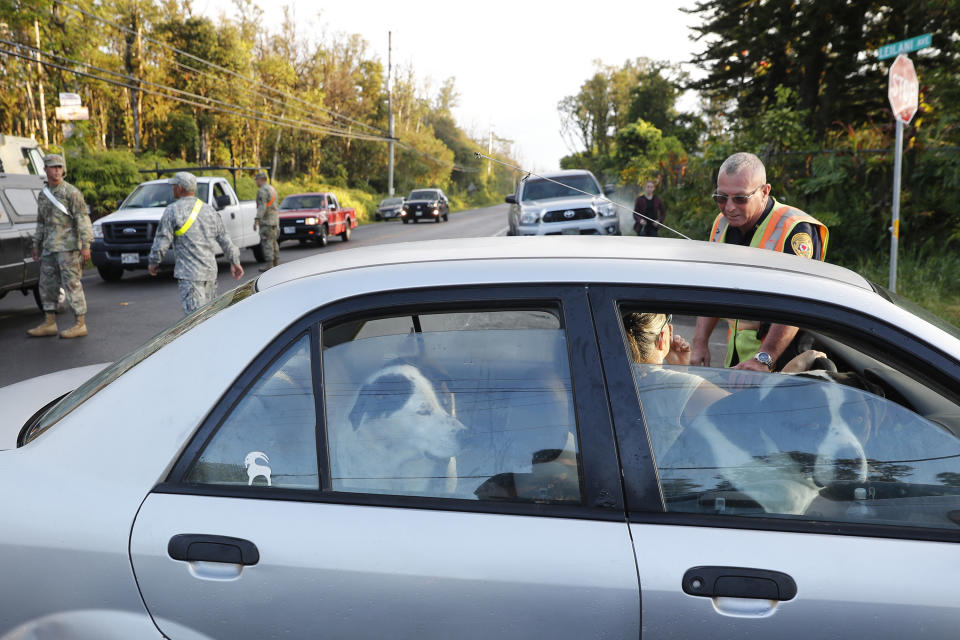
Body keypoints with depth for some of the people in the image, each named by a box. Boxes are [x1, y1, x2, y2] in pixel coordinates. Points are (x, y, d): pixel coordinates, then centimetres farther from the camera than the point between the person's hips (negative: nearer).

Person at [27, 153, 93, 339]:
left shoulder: (71, 192, -7)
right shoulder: (43, 195, 15)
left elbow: (83, 219, -11)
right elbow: (41, 222, 23)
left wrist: (86, 245, -18)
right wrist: (36, 245, 22)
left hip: (68, 245, -8)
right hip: (49, 247, 8)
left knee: (72, 284, -7)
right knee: (47, 284, 9)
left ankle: (80, 324, -3)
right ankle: (49, 324, 16)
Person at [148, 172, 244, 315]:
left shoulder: (172, 211, -6)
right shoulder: (209, 210, 11)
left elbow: (162, 241, -6)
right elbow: (225, 240, 14)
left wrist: (153, 262, 9)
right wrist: (235, 262, 22)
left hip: (190, 272, -6)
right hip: (211, 270, 7)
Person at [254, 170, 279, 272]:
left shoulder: (262, 191, -12)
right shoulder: (272, 189, 18)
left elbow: (262, 207, -21)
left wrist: (257, 220, -24)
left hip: (266, 219, -10)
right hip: (275, 219, 10)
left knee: (267, 242, -8)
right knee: (273, 241, 14)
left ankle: (269, 264, -10)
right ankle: (276, 262, 17)